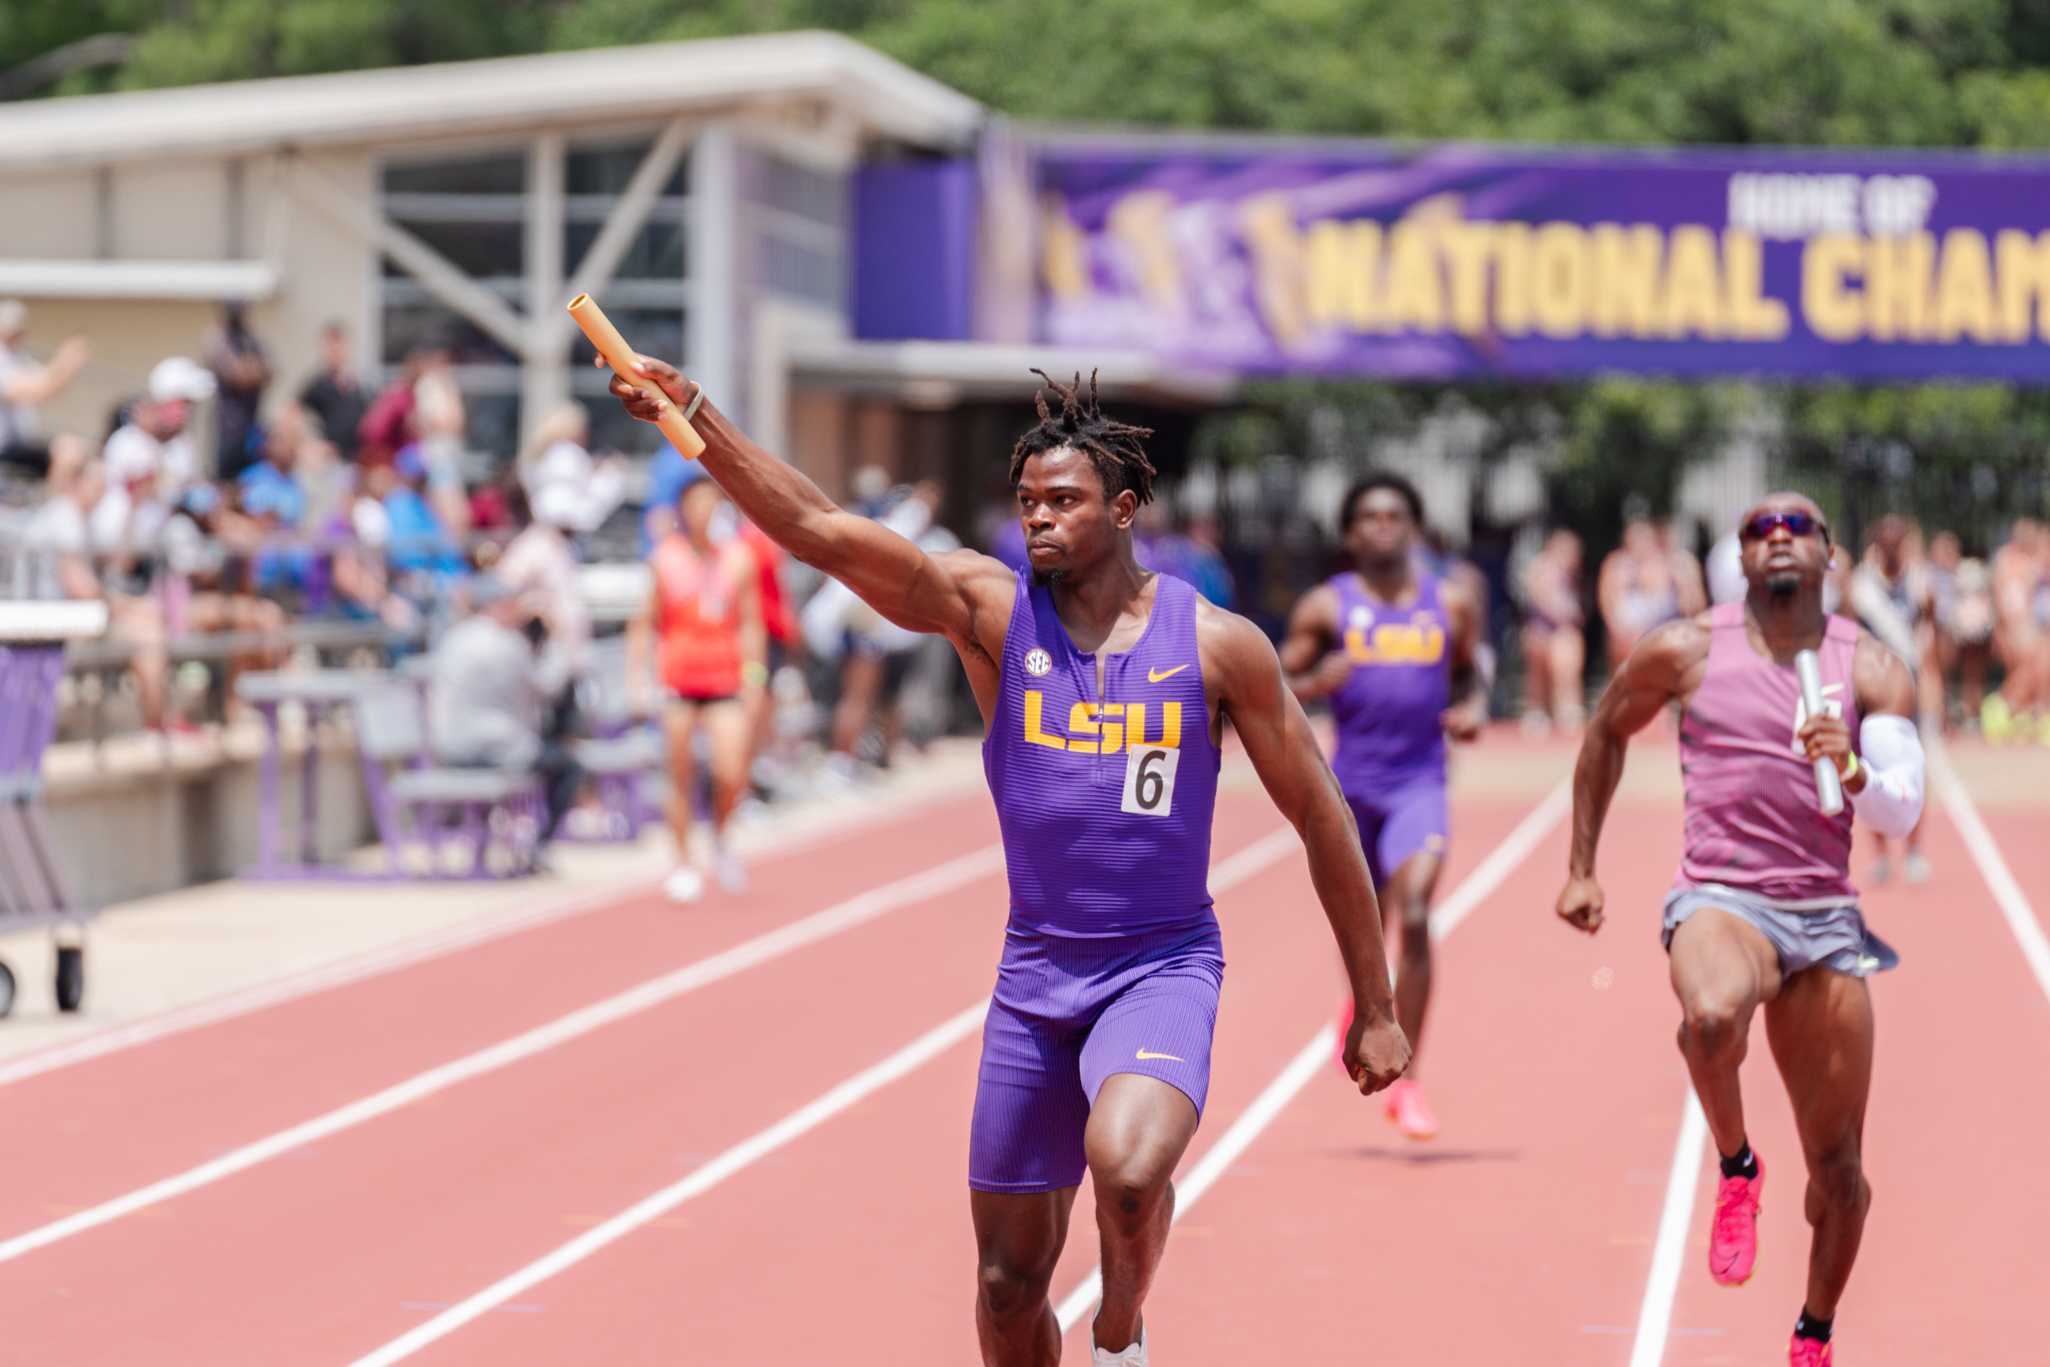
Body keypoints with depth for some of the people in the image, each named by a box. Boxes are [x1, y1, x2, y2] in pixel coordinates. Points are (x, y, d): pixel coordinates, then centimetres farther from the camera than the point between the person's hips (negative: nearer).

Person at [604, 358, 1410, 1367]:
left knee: (1128, 1167, -31)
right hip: (1034, 973, 3)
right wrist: (693, 414, -29)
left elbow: (1319, 817, 2)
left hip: (1162, 971, -3)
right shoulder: (988, 610, -3)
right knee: (1009, 1280, 7)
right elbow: (820, 530, -15)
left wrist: (1375, 1007, 2)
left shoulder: (1217, 646, -5)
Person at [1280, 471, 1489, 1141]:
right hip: (1353, 782, 1)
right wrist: (1318, 683, -18)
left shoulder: (1452, 603, 4)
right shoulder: (1326, 607, -1)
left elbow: (1469, 671, 19)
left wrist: (1474, 710, -1)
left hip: (1419, 783, -1)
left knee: (1415, 918, -18)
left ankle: (1406, 1081, -14)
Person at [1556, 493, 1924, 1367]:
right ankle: (1734, 1169, -11)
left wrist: (1855, 773, -26)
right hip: (1719, 899, -2)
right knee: (1713, 1014, -40)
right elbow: (1606, 735, 17)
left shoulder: (1873, 670, 3)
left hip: (1825, 917, 2)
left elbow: (1902, 817, -5)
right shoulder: (1687, 652, 1)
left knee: (1839, 1170, 4)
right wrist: (1581, 869, 16)